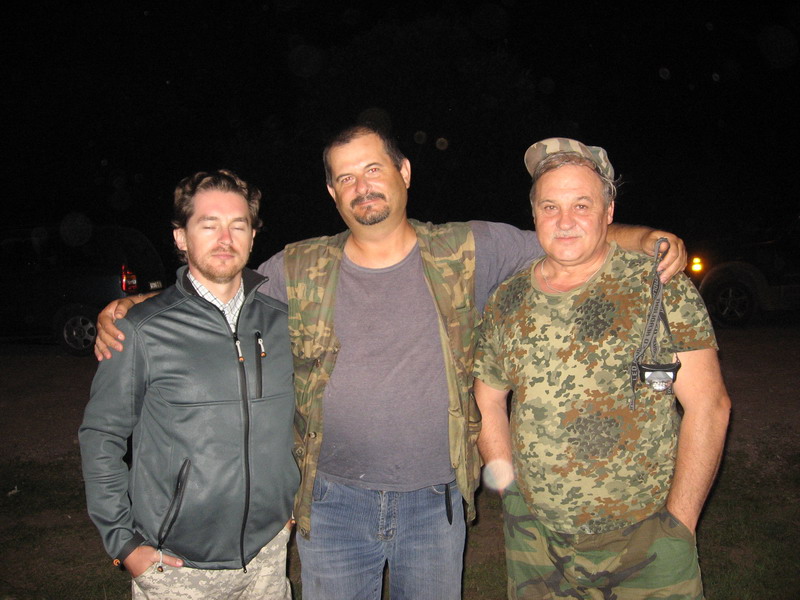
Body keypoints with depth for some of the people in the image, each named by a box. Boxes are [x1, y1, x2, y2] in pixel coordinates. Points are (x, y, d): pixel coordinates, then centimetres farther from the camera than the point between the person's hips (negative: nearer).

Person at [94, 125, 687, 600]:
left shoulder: (467, 252, -5)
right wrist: (126, 310, -8)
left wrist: (650, 240, -14)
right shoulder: (298, 271, -3)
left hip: (436, 502, 0)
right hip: (332, 502, 1)